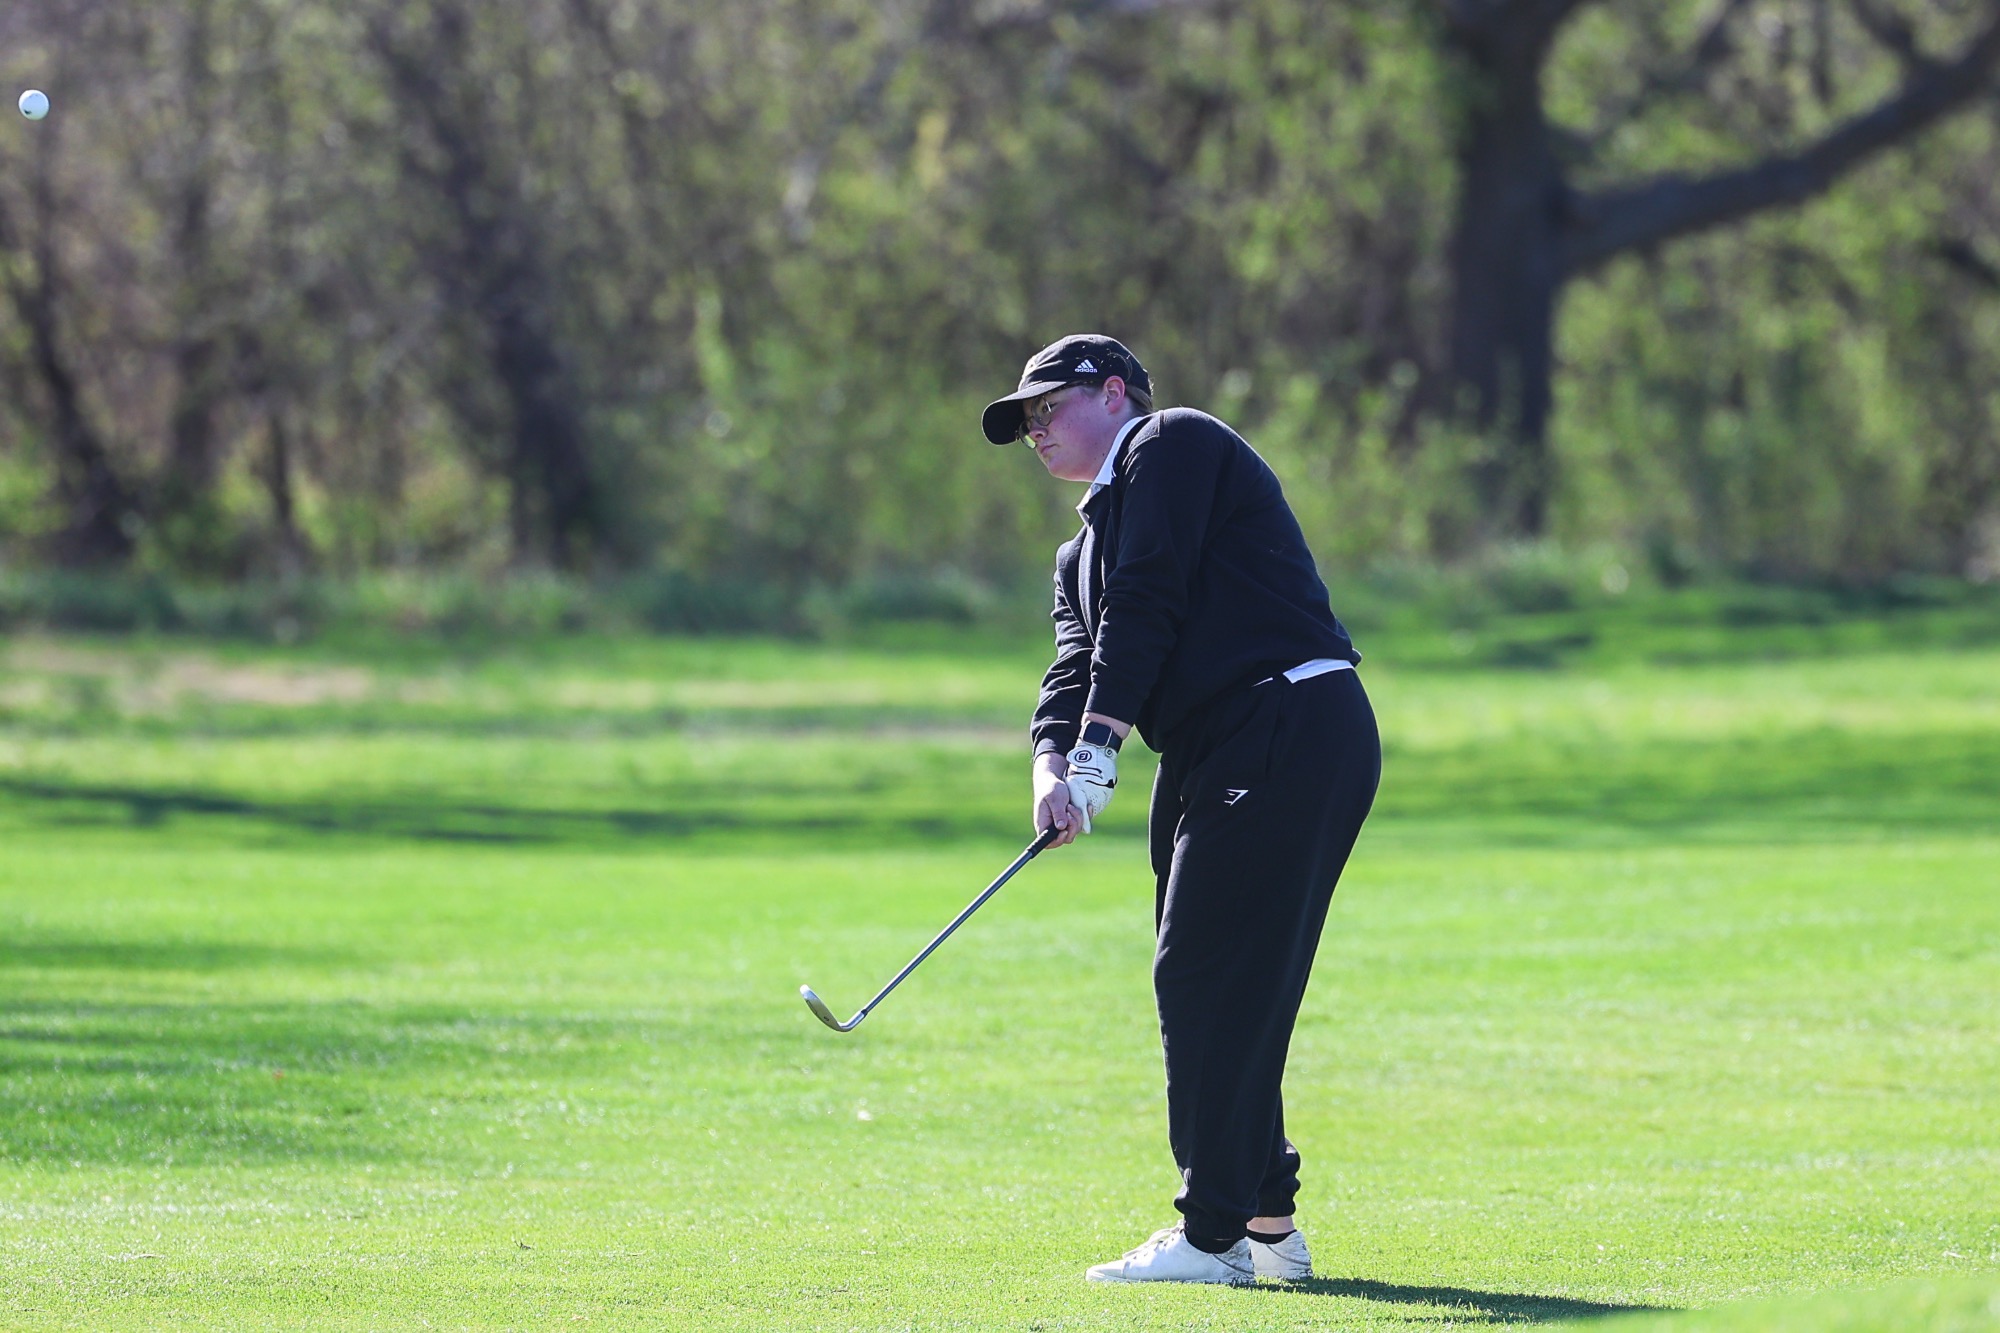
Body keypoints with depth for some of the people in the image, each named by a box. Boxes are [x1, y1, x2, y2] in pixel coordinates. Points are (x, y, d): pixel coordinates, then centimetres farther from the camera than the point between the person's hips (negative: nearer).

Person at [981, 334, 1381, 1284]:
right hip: (1214, 760, 10)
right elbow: (1079, 659, 10)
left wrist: (1097, 749, -17)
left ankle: (1214, 1236, -11)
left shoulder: (1174, 444, 0)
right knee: (1203, 985, 9)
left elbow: (1146, 603, -11)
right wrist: (1052, 762, -11)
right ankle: (1265, 1223, 15)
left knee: (1212, 980, -11)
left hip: (1291, 731, -10)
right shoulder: (1083, 551, 26)